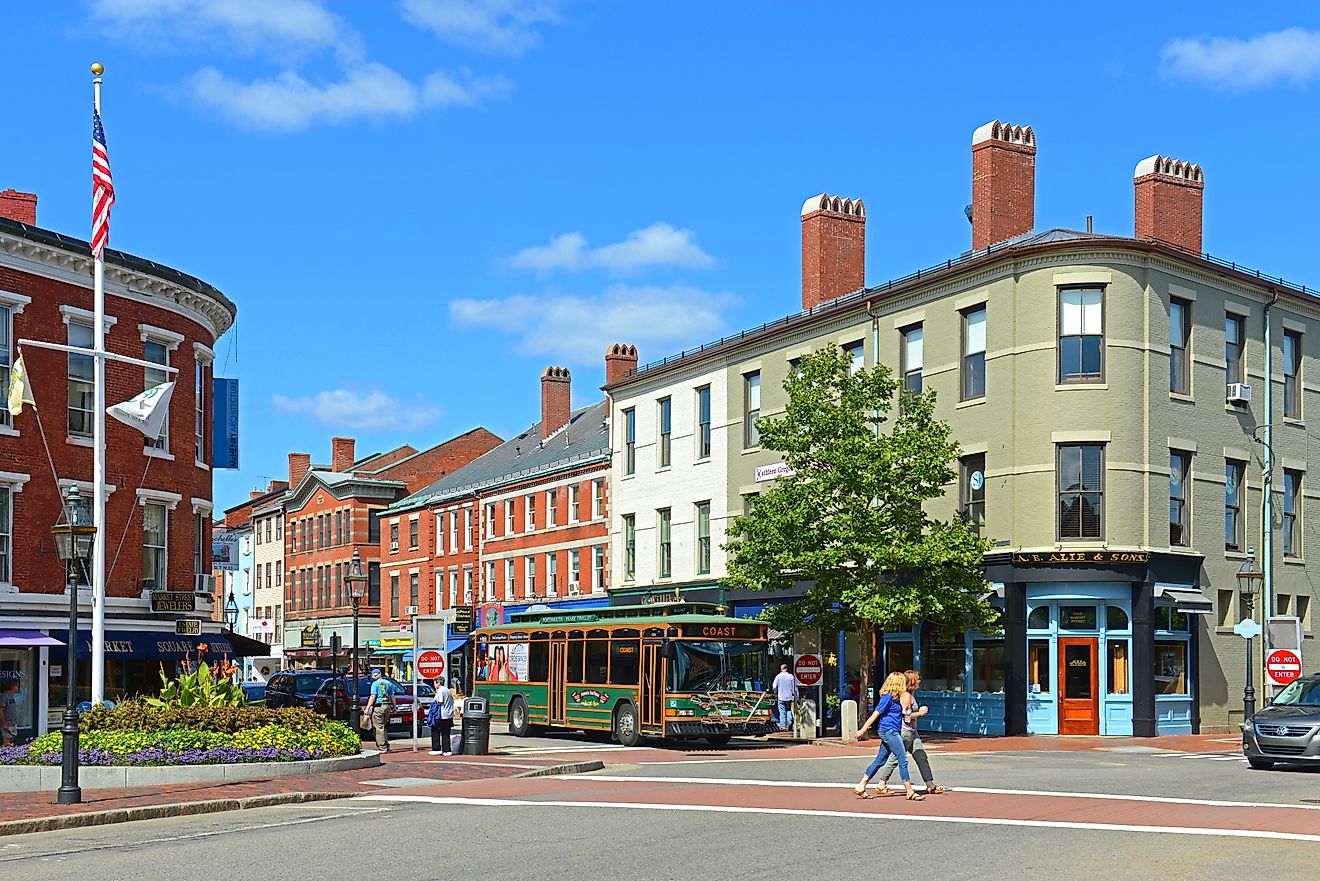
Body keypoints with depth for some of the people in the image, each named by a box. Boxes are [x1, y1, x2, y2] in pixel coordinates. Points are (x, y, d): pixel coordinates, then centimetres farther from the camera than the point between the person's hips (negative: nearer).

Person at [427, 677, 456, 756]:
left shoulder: (440, 691, -10)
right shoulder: (448, 690, 15)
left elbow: (440, 702, -19)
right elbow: (452, 701, 16)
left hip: (441, 716, -8)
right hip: (449, 715, 8)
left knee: (435, 732, 4)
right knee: (446, 734, 10)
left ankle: (436, 749, 2)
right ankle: (447, 750, 7)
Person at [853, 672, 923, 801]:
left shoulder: (895, 698, 16)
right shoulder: (888, 697, -11)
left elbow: (902, 714, 27)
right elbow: (876, 714, -13)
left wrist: (905, 705, 12)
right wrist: (863, 730, -13)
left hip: (893, 732, 10)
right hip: (888, 730, -10)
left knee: (879, 760, 10)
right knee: (903, 759, -10)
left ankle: (860, 787, 12)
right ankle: (910, 792, -8)